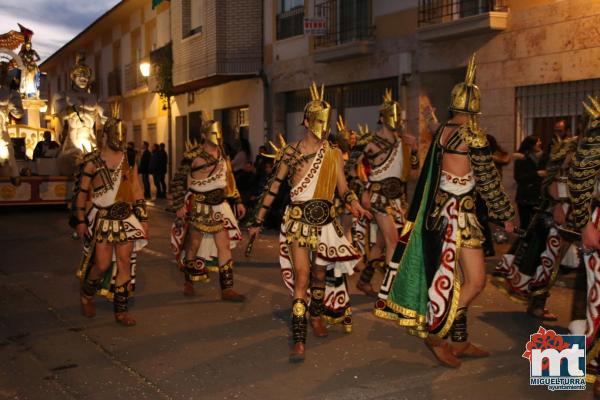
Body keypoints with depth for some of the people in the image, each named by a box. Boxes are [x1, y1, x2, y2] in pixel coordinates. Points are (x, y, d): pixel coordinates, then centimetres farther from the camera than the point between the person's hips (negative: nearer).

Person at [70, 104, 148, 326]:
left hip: (126, 217, 3)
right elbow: (80, 192, -2)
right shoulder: (92, 161, -4)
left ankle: (121, 310, 11)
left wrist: (143, 219, 7)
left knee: (125, 263, 0)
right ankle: (87, 293, 28)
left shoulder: (129, 160, 7)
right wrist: (80, 221, -6)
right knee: (102, 264, -4)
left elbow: (137, 191, 9)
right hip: (101, 218, -3)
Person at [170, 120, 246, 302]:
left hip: (219, 206, 5)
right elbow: (178, 180, -7)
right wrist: (179, 205, -14)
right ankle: (188, 282, 27)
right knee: (193, 245, 7)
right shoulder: (193, 155, -9)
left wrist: (238, 201, 12)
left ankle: (227, 289, 2)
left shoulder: (222, 155, 8)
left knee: (224, 245, -1)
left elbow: (229, 180, 17)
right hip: (197, 206, -5)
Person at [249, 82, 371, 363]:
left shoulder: (334, 155, 5)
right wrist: (257, 222, 2)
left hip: (325, 221, 4)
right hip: (298, 221, -4)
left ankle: (316, 317, 41)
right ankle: (299, 341, -13)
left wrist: (353, 202, -18)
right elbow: (272, 188, 0)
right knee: (302, 276, -14)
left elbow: (343, 188, 4)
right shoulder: (290, 153, -4)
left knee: (319, 274, 16)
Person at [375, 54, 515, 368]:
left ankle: (460, 342, 23)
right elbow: (488, 179, -10)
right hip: (458, 212, -9)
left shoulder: (442, 130, 7)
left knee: (455, 277, 14)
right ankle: (436, 333, 4)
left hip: (439, 209, 9)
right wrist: (506, 214, 0)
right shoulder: (472, 134, -15)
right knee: (476, 281, -1)